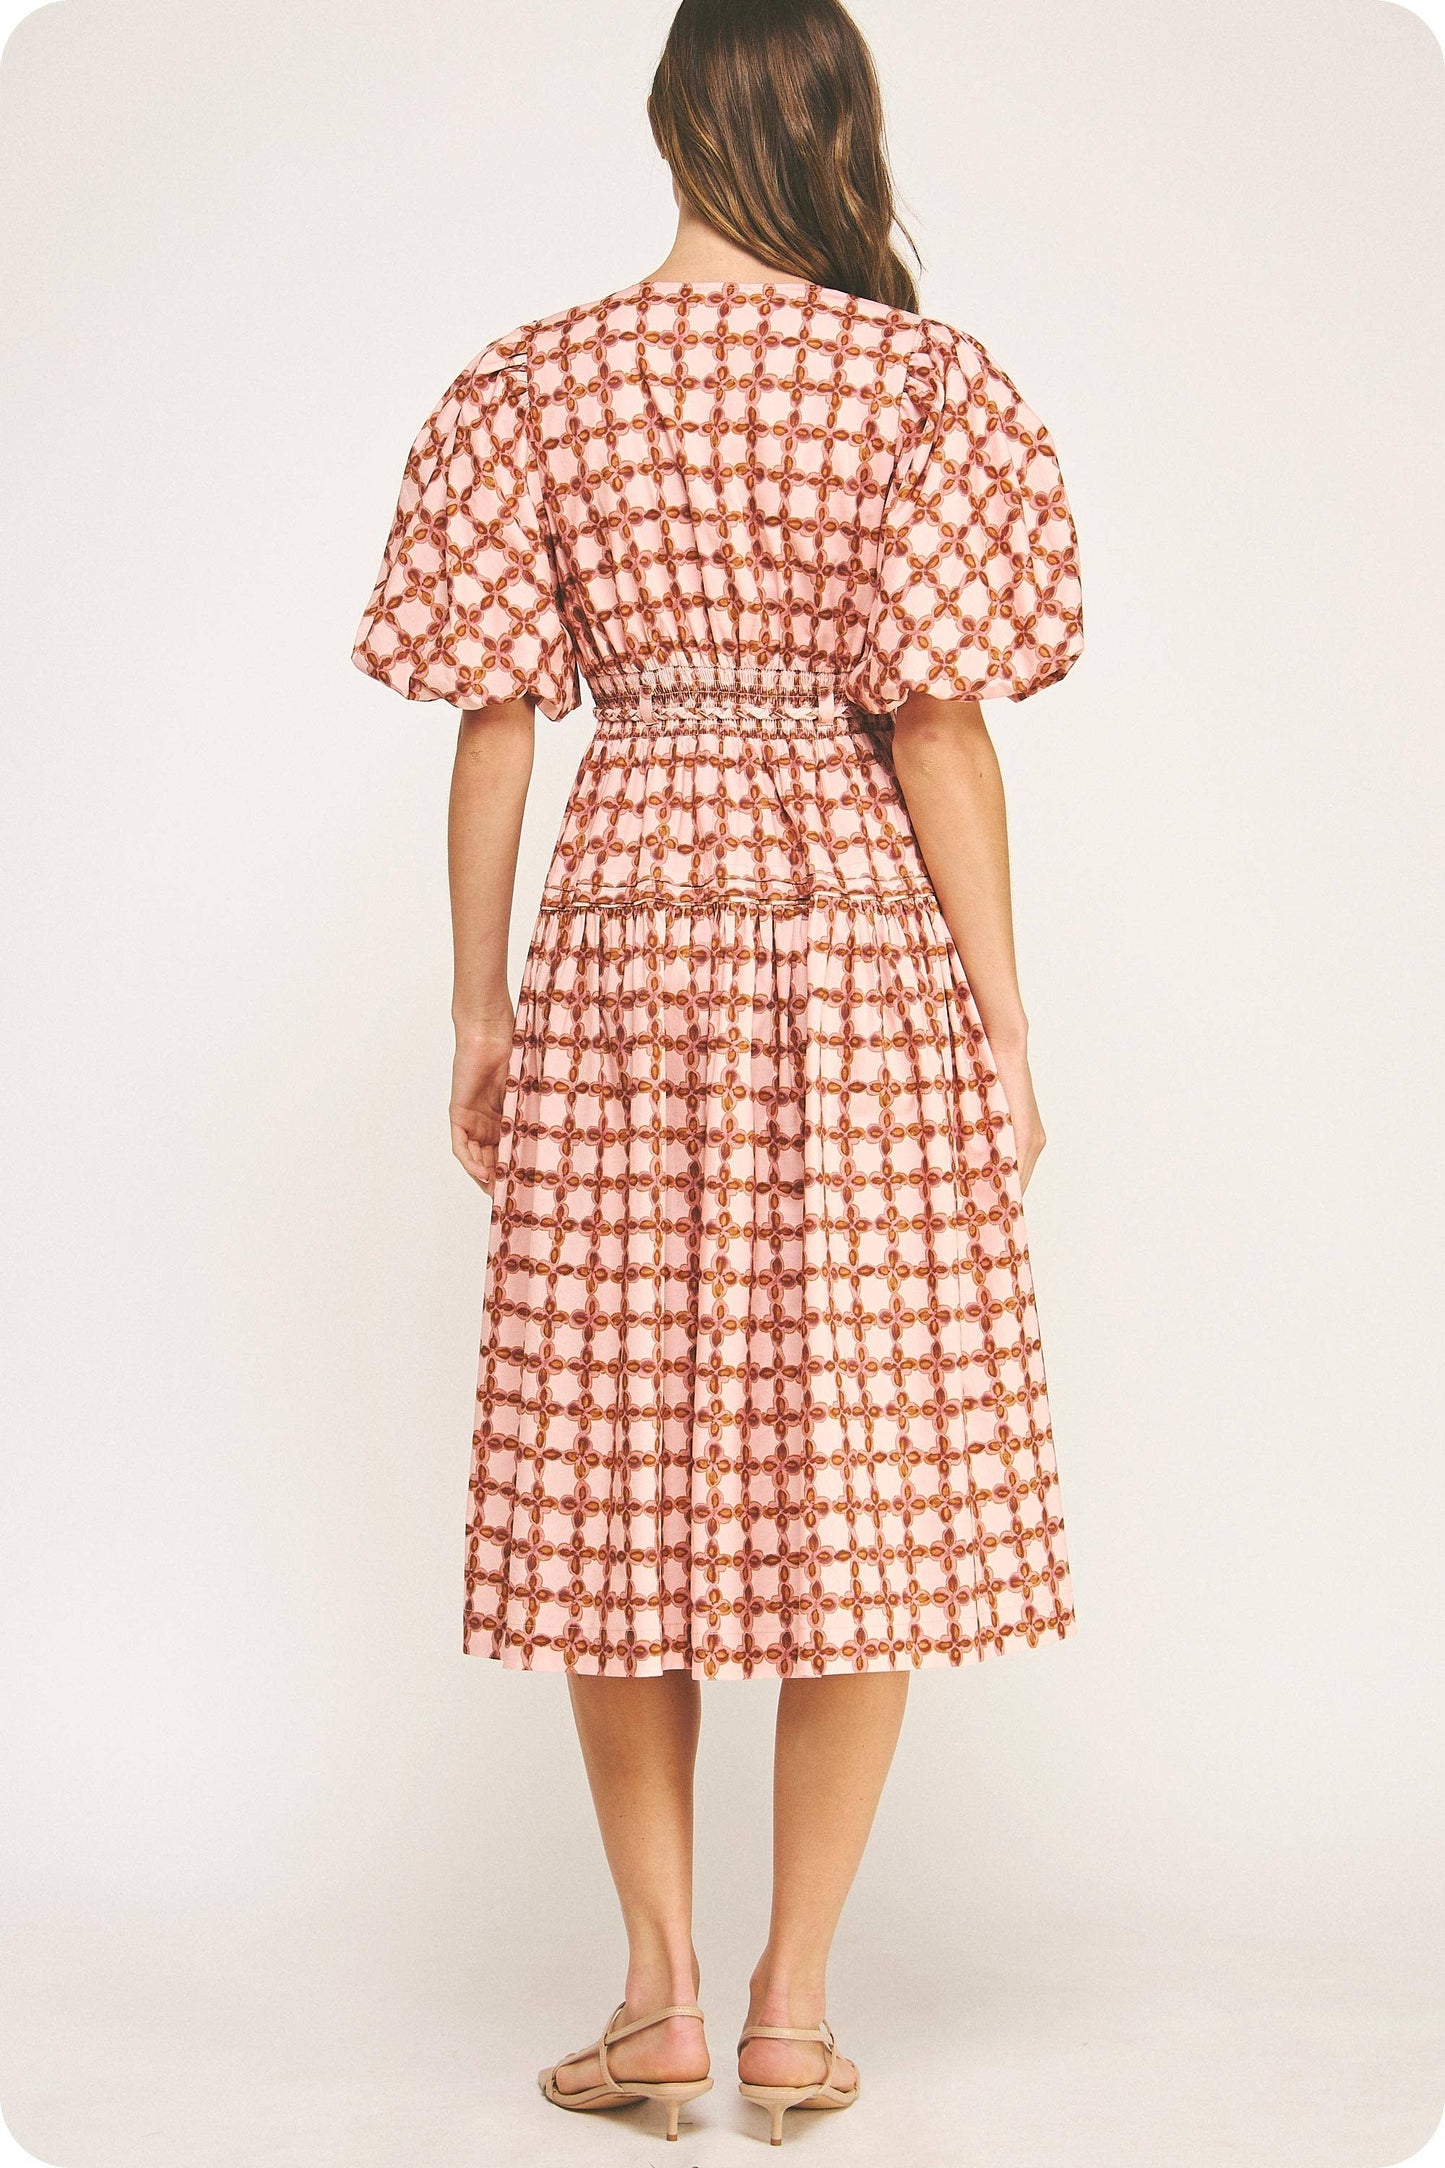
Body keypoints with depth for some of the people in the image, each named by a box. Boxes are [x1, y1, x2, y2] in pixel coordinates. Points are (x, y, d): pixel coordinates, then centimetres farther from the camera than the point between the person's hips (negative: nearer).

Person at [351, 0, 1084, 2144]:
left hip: (623, 931, 1)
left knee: (614, 1465, 9)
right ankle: (794, 2003, 14)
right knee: (864, 1467, 6)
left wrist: (480, 1005, 9)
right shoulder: (928, 383, -1)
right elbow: (939, 724, -5)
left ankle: (662, 1994, 15)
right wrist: (1002, 1020, -1)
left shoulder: (530, 389, 3)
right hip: (863, 935, -1)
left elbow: (498, 723, 2)